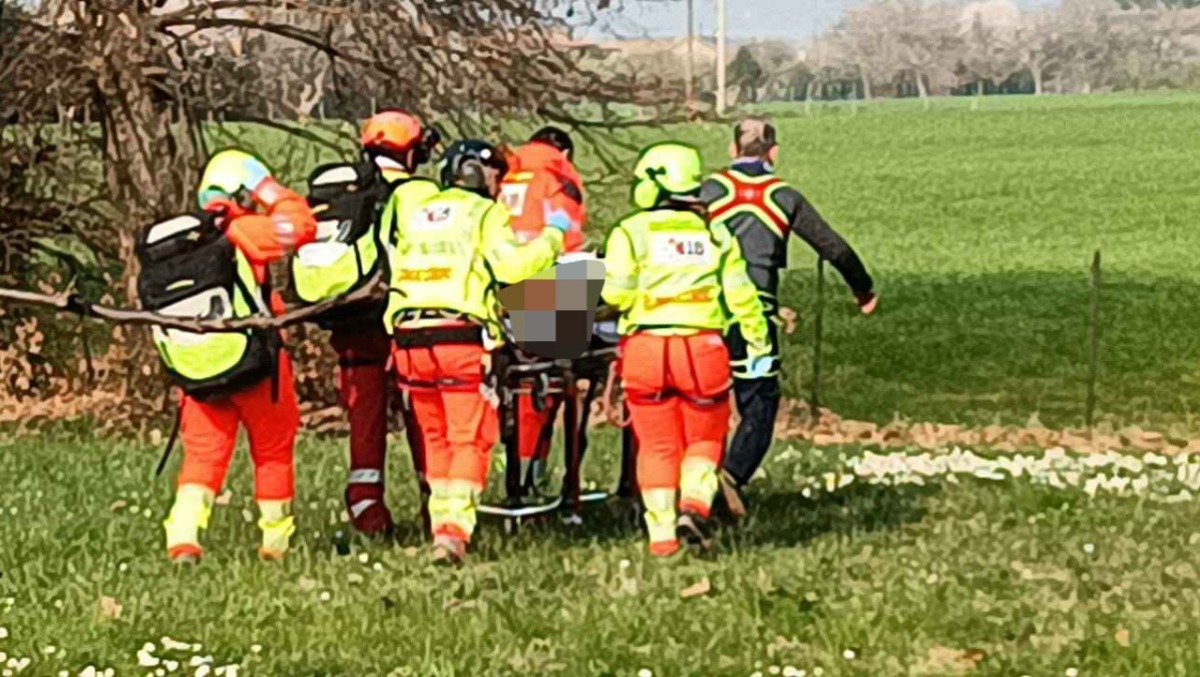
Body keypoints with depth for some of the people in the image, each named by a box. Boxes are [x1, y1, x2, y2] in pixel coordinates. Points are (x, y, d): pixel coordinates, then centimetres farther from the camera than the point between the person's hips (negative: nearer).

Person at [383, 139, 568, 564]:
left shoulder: (415, 216, 22)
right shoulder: (484, 213, 3)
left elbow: (397, 273, 16)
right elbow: (512, 265, -11)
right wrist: (552, 235, 1)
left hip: (409, 338, 6)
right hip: (461, 337, -6)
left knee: (435, 437, 16)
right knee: (470, 438, -4)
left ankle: (441, 523, 16)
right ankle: (454, 527, -17)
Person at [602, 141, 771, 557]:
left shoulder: (632, 231, -1)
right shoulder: (715, 234, 9)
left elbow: (616, 293, -8)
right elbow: (741, 296, 6)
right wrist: (759, 344, 14)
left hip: (645, 348, -1)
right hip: (701, 347, 1)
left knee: (657, 445, 10)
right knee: (704, 439, 15)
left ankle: (662, 533, 8)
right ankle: (695, 504, -8)